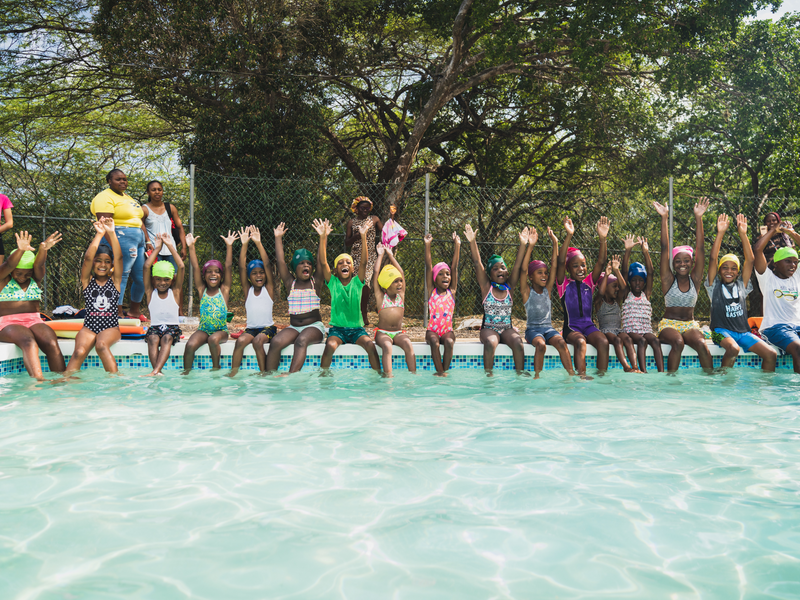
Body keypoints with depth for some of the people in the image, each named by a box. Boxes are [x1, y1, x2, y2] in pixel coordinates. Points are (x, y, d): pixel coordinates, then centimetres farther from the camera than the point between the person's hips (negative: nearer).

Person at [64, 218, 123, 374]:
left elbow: (119, 257, -4)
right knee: (79, 351, -29)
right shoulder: (87, 280, 9)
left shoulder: (114, 281, 9)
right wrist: (99, 234, -9)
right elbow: (87, 257, -7)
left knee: (101, 345, -34)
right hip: (89, 326, 1)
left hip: (111, 327, -1)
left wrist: (111, 233, -13)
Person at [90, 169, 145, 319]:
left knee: (142, 278, 10)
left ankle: (134, 312, 24)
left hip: (139, 240, 10)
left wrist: (148, 241, 20)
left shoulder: (127, 198, 24)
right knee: (120, 276, -11)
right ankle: (117, 315, -8)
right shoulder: (105, 198, -6)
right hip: (121, 239, -10)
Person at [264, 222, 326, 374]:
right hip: (294, 327, 3)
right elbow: (281, 262, 2)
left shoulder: (315, 282, 4)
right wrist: (278, 238, -1)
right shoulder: (291, 283, 8)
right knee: (275, 342, -26)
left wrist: (322, 237, -15)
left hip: (314, 326, -2)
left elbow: (320, 261, -7)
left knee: (301, 340, -35)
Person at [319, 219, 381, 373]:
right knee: (330, 345, -30)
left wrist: (363, 236, -18)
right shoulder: (333, 283, 4)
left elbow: (364, 262, -8)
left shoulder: (357, 282, 5)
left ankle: (378, 374, -12)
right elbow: (323, 262, -9)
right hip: (337, 328, -1)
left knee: (370, 345, -27)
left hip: (357, 328, 1)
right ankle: (323, 374, -12)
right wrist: (323, 237, -19)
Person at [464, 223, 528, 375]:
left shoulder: (509, 286, 7)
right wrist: (472, 242, -16)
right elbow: (477, 263, -8)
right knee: (490, 343, -33)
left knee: (517, 343, -27)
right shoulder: (486, 287, 1)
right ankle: (488, 374, -24)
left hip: (507, 328, 2)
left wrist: (523, 244, -12)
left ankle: (520, 373, -18)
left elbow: (517, 265, -2)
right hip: (489, 328, -2)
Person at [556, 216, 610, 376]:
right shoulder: (564, 284, 3)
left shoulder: (589, 282, 13)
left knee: (603, 342, -26)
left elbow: (601, 262, 1)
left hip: (588, 325, 3)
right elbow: (560, 262, -13)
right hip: (571, 326, -3)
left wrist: (602, 238, -12)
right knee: (580, 342, -34)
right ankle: (581, 376, -36)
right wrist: (569, 236, -23)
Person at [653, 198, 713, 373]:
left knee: (701, 344, -29)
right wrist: (664, 219, -9)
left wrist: (698, 218, -4)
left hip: (690, 325, 2)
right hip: (669, 324, -2)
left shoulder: (695, 279, 6)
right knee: (677, 342, -33)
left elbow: (700, 248, 0)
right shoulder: (668, 280, 1)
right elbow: (664, 248, -5)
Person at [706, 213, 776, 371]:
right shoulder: (715, 286, 7)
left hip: (743, 332, 4)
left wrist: (743, 234, -1)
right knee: (733, 348, -36)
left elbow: (750, 260, 6)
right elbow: (713, 258, -3)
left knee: (771, 355, -15)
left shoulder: (741, 285, 15)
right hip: (722, 330, -4)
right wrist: (720, 233, -8)